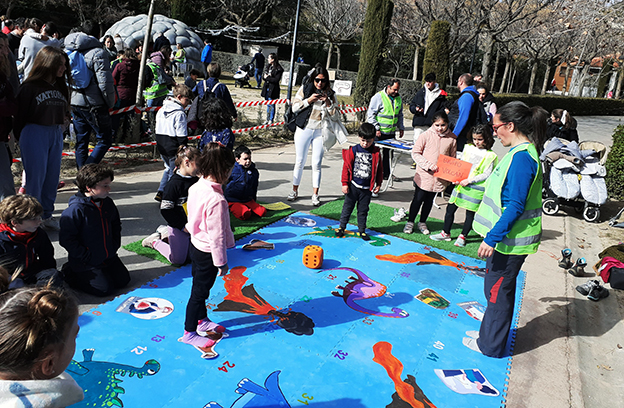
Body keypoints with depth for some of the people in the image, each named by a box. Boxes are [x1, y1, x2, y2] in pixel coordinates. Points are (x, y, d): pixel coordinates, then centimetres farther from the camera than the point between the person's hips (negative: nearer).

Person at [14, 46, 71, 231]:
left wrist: (64, 122, 0)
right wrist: (21, 139, -1)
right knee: (36, 176, -1)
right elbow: (20, 115, -4)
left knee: (52, 176, 9)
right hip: (35, 134, -6)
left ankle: (47, 215, 21)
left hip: (56, 135, 6)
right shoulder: (30, 87, -9)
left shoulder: (60, 86, 10)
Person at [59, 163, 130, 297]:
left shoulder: (108, 203, 1)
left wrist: (115, 245, 8)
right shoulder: (75, 210, -22)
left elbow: (116, 225, 19)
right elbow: (66, 239, -21)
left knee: (123, 280, 8)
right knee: (104, 289, -9)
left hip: (109, 257, 7)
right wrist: (85, 256, -19)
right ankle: (70, 274, 12)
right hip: (86, 263, -7)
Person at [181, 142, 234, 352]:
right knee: (199, 292, 7)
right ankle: (189, 333, 23)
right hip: (207, 252, -9)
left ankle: (201, 320, 45)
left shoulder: (196, 187, -4)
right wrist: (221, 262, -15)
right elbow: (216, 234, -26)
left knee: (200, 287, 24)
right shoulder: (216, 200, -31)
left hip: (196, 245, 9)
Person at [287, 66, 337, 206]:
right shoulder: (305, 89, 2)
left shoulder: (331, 94, 4)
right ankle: (295, 190, 18)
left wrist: (327, 102, -13)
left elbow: (335, 114, 2)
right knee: (299, 162, 5)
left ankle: (315, 194, 8)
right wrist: (309, 100, -14)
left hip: (320, 132, 0)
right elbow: (294, 107, -2)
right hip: (304, 129, 0)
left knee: (317, 163, 0)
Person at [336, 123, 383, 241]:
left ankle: (362, 230, 23)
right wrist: (345, 183, -4)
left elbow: (379, 170, 7)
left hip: (367, 188, 1)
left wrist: (378, 184, 7)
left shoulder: (376, 153, -2)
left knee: (363, 210, 12)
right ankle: (342, 227, 23)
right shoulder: (353, 151, -6)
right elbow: (346, 167, -3)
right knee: (347, 207, 10)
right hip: (353, 186, -1)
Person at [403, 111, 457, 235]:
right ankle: (410, 222, 21)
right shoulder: (427, 135, -9)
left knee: (430, 199, 15)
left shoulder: (452, 138, -1)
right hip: (424, 175, -3)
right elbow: (415, 152, -8)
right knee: (418, 199, 5)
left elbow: (452, 158, 10)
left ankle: (422, 222, 32)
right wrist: (428, 164, -18)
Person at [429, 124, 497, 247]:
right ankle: (446, 233, 23)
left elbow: (486, 175, -10)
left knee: (470, 213, 5)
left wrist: (469, 180, -18)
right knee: (450, 208, 8)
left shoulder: (490, 155, -8)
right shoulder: (468, 148, 7)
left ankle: (462, 236, 21)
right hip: (460, 184, 5)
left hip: (476, 188, -5)